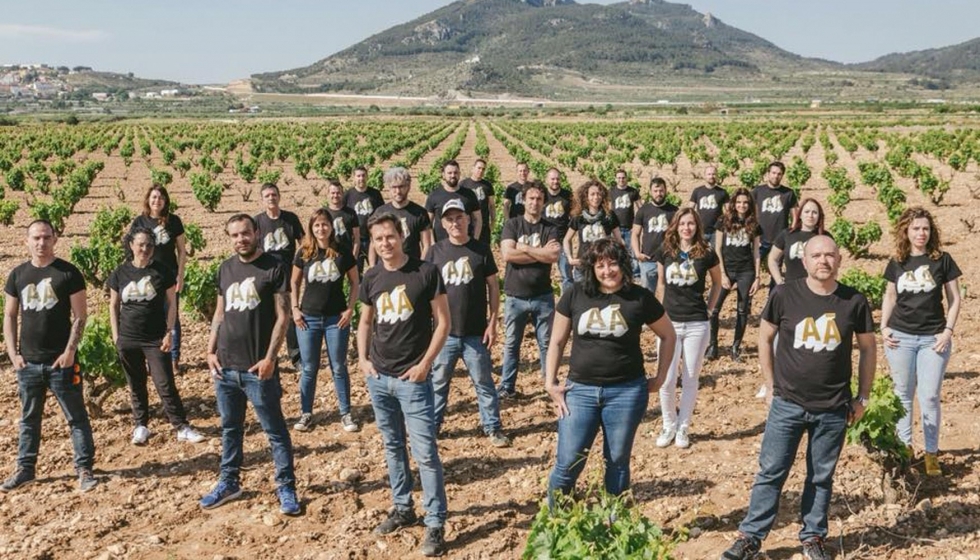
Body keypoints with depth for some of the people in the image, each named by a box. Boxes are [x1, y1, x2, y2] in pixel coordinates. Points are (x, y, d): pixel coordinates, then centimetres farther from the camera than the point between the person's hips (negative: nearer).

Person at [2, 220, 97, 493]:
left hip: (61, 360, -4)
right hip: (28, 362, 4)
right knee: (29, 418, 14)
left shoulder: (69, 273, -5)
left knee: (76, 417, 2)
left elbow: (79, 316, -5)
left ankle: (84, 469, 9)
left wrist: (70, 351, -13)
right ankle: (25, 469, 25)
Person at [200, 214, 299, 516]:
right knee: (230, 428, 16)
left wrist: (270, 358, -15)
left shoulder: (274, 268, -7)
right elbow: (220, 313, 16)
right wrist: (211, 350, 6)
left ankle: (286, 487, 10)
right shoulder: (225, 269, 10)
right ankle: (229, 482, 29)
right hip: (225, 366, 6)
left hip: (258, 367, -5)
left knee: (275, 430, 2)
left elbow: (282, 316, -10)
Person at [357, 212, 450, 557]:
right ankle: (402, 508, 30)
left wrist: (425, 364, -12)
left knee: (425, 452, -4)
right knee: (392, 446, 15)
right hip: (378, 378, 5)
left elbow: (443, 321, -6)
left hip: (413, 378, -5)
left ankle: (435, 524, 4)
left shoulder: (425, 272, -8)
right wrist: (363, 359, 4)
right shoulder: (371, 278, 5)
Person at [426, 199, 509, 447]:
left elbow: (493, 287, 1)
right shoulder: (435, 252, 0)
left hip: (476, 332, -1)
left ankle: (493, 428, 19)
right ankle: (431, 426, 25)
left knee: (484, 383, 8)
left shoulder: (481, 250, -2)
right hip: (444, 332, 1)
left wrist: (492, 324, -3)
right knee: (438, 383, 12)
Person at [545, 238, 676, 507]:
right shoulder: (575, 295, -1)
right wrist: (550, 382, 2)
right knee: (568, 461, -2)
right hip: (580, 389, 1)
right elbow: (557, 341, 7)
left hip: (627, 392, 0)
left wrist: (660, 377, 8)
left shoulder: (640, 298, -3)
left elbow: (668, 335, 11)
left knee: (618, 461, 11)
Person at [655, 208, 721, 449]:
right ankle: (669, 426, 18)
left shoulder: (706, 254, -4)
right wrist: (663, 308, 10)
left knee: (690, 379, 7)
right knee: (667, 381, -1)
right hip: (669, 323, 1)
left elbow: (717, 282, 13)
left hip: (696, 325, -1)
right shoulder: (665, 252, 1)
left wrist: (709, 307, 7)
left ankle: (683, 428, 20)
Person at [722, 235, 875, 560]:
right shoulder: (785, 295, -8)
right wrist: (770, 386, 4)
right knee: (770, 473, 4)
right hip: (787, 405, -1)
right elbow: (765, 338, 5)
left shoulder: (854, 302, -5)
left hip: (833, 410, 1)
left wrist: (862, 398, 8)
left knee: (821, 477, 13)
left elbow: (867, 348, 8)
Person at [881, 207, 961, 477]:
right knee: (903, 395, 11)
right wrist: (884, 327, 3)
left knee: (929, 397, 0)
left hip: (933, 339, -2)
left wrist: (948, 330, -8)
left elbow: (954, 299, 1)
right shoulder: (897, 263, 3)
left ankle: (931, 453, 11)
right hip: (900, 337, 2)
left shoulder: (942, 260, -3)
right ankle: (904, 447, 23)